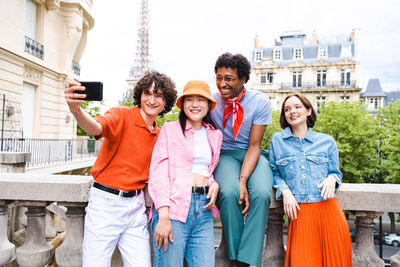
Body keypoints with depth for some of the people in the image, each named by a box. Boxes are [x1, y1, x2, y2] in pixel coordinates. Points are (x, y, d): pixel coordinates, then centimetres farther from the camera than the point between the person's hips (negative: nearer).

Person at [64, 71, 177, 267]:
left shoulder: (158, 135, 10)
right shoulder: (122, 115, -7)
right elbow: (95, 128, -29)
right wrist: (76, 110, -49)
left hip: (135, 206, 5)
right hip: (106, 201, -5)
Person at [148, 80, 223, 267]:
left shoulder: (215, 135, 18)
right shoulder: (170, 129, 5)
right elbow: (158, 172, -3)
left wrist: (214, 183, 3)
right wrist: (163, 215, -13)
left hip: (204, 209, 4)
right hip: (174, 208, -4)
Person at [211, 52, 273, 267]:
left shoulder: (260, 102, -9)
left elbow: (254, 146, -11)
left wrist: (243, 180, -24)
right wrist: (212, 176, -17)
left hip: (252, 155, 0)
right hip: (225, 155, 0)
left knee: (261, 193, -31)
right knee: (228, 192, -31)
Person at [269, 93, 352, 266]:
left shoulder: (326, 141, 10)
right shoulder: (277, 140, 10)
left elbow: (335, 172, 17)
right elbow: (275, 172, 12)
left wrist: (332, 178, -6)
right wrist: (285, 191, -5)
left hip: (327, 207, 1)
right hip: (299, 210, 0)